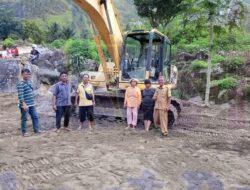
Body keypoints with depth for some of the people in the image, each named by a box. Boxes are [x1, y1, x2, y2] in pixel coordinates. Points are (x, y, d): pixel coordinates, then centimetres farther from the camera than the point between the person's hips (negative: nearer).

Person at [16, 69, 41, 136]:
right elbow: (20, 95, -21)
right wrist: (24, 104, -27)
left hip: (32, 105, 8)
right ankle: (24, 132, 18)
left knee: (35, 117, 10)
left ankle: (36, 130, 20)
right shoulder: (20, 84, -13)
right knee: (24, 119, 5)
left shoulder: (29, 82, 12)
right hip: (25, 105, -8)